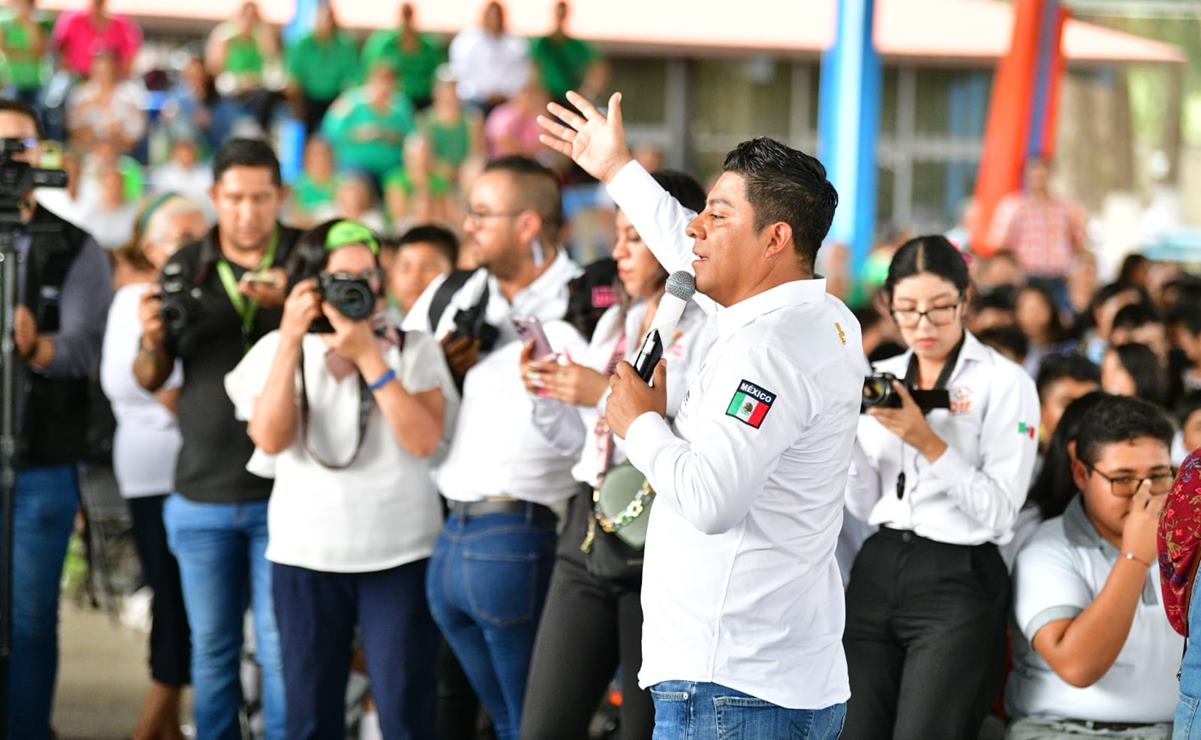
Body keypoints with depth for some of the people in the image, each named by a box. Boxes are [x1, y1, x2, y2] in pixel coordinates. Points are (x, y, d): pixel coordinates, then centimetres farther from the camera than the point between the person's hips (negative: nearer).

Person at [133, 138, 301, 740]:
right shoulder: (184, 269, 7)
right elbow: (150, 379, 10)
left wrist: (290, 303, -27)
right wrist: (153, 340, -13)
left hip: (282, 490, -3)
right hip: (201, 495, 3)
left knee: (281, 648, -3)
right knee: (210, 648, 9)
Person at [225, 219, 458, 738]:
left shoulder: (414, 348, 2)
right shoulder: (279, 349, 5)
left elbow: (425, 440, -13)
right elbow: (270, 439, -11)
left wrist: (368, 356, -16)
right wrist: (291, 341, -16)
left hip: (401, 557, -1)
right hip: (305, 559, 1)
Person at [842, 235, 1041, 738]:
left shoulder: (1005, 384, -3)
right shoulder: (881, 379, 12)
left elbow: (1000, 514, -11)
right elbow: (863, 507, 11)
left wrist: (927, 442, -19)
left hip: (958, 582, -5)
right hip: (876, 570, 5)